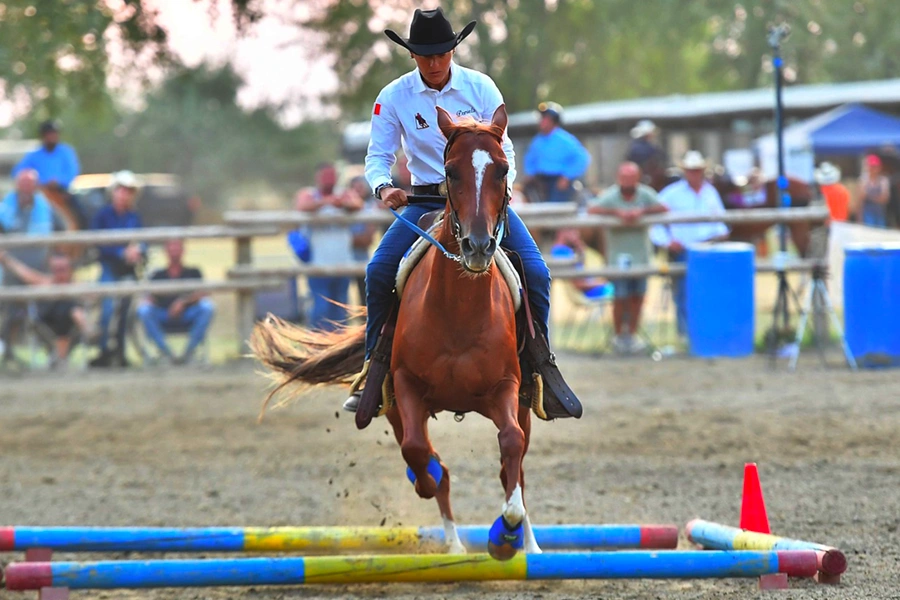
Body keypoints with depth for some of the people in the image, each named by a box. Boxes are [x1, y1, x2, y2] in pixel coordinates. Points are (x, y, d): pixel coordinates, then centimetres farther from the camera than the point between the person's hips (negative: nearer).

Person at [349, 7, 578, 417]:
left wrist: (503, 187, -19)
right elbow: (378, 157, -1)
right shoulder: (394, 98, -5)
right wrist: (383, 187, -23)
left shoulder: (480, 87, -5)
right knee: (379, 271, -18)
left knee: (536, 272, -16)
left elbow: (504, 149, -1)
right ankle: (375, 373, -5)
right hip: (426, 199, 0)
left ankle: (542, 371, 2)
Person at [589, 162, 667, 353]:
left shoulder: (645, 194, 1)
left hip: (640, 256, 3)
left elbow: (663, 208, -11)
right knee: (621, 298, -4)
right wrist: (617, 212, -29)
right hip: (619, 256, -3)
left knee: (637, 297, 6)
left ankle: (632, 334, 20)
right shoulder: (611, 196, -7)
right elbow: (592, 209, -19)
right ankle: (619, 336, 12)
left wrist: (642, 211, -26)